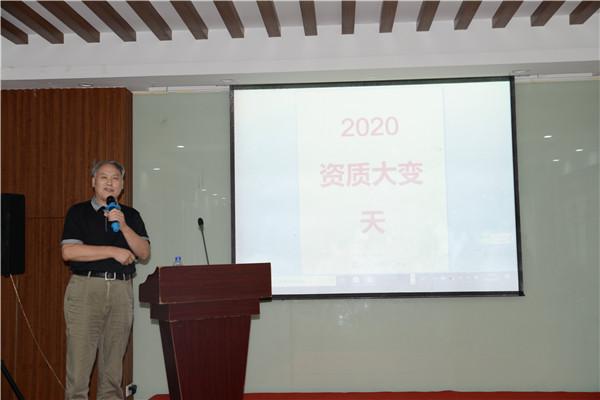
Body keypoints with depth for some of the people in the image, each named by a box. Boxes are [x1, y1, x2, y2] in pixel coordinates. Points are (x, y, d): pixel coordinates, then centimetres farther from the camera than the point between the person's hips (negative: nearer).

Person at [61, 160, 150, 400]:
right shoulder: (78, 212, 6)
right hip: (85, 288, -2)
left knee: (113, 360, 6)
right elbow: (69, 252, -8)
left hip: (121, 290, 3)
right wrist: (113, 251, -9)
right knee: (80, 357, -4)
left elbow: (144, 253, 4)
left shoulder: (131, 216, 14)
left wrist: (123, 226, -10)